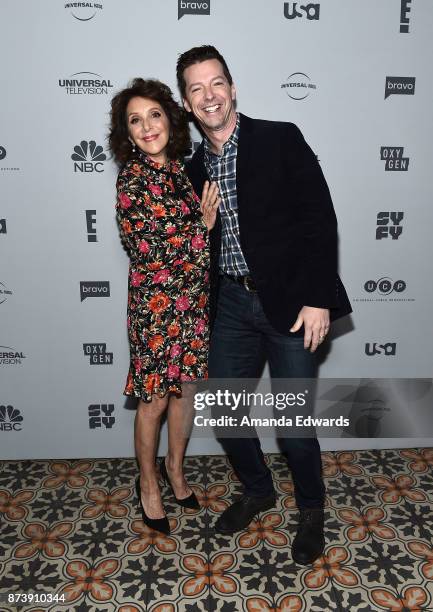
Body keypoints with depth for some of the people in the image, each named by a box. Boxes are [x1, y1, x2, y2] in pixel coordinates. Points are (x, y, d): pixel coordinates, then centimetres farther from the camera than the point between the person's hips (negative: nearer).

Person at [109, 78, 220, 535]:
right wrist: (204, 223, -12)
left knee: (185, 388, 17)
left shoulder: (182, 166, 6)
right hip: (156, 304, -6)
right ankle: (148, 484, 32)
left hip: (194, 300, 6)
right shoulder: (132, 180, -14)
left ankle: (175, 467, 40)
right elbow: (150, 253, -18)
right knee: (154, 401, 8)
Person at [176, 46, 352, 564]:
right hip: (231, 304, 5)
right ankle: (257, 491, 38)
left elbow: (320, 218, -9)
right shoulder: (195, 167, 11)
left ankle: (311, 510, 32)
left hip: (289, 302, -5)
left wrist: (317, 298, -16)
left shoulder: (281, 139, -3)